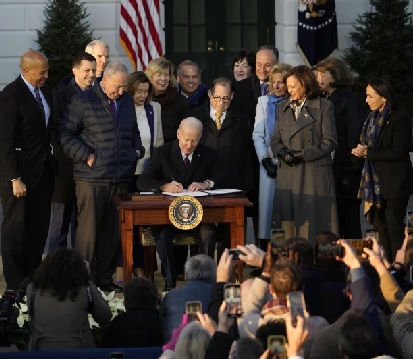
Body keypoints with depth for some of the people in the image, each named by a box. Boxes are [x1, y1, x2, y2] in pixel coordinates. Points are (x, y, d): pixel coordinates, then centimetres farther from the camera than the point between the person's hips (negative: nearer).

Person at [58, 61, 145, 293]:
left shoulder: (127, 101, 15)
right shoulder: (83, 101, -3)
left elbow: (134, 132, 30)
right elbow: (65, 134, -4)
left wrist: (137, 151, 12)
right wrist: (86, 156, -10)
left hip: (121, 178, 6)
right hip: (92, 177, -5)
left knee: (113, 231, 7)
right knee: (89, 230, -4)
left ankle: (105, 278, 15)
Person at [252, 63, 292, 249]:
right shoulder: (264, 102, 11)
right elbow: (257, 134, 8)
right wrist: (266, 161, -2)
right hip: (270, 163, 2)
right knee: (267, 204, -1)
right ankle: (265, 252, 2)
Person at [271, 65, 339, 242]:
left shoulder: (324, 107, 0)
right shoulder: (283, 108, 16)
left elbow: (330, 141, -4)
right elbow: (275, 139, 17)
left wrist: (303, 154, -12)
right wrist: (282, 152, -5)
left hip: (314, 174, -4)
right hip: (287, 175, 4)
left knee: (311, 225, -7)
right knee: (288, 224, -1)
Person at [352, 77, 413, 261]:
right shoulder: (374, 118, 12)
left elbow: (397, 153, -17)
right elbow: (366, 143, 18)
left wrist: (368, 153, -14)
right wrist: (361, 150, -5)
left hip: (394, 183, -8)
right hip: (375, 181, 8)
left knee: (394, 229, -5)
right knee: (380, 228, 10)